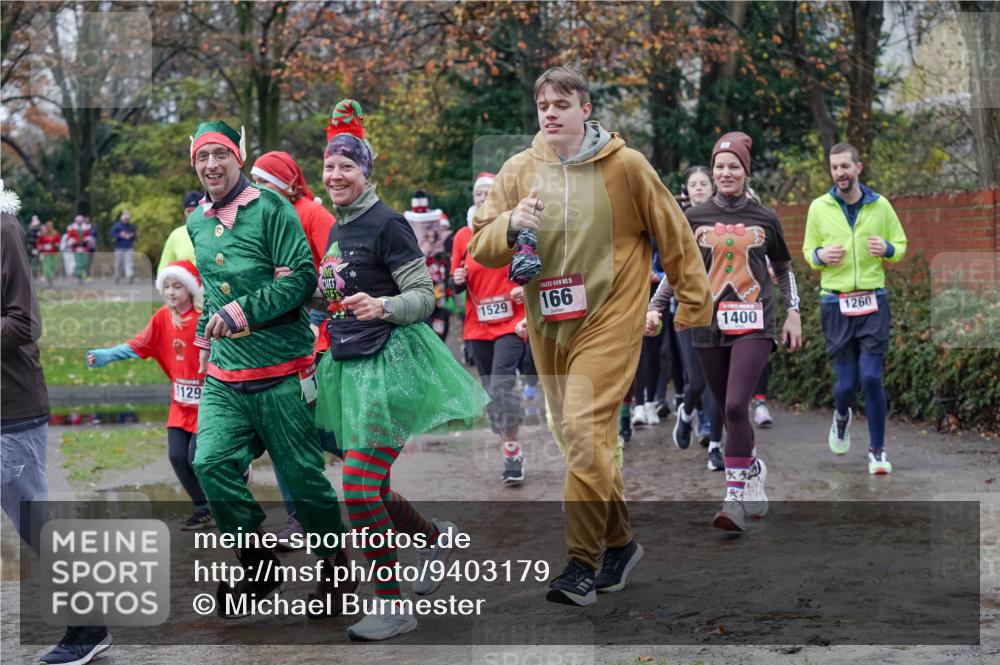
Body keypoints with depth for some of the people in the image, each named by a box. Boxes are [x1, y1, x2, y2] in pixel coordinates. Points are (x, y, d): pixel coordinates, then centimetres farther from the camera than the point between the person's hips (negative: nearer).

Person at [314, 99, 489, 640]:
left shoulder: (387, 224, -11)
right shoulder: (335, 230, 12)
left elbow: (423, 296, -14)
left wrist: (380, 307, -30)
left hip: (386, 363, -8)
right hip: (347, 366, 8)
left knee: (359, 487, -12)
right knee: (371, 488, 14)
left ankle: (392, 606, -2)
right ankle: (434, 536, 40)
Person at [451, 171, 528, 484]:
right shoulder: (463, 236, 6)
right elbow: (457, 284, 13)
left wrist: (527, 286, -11)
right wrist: (458, 281, -9)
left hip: (511, 321, -4)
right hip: (478, 326, 4)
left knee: (502, 383, -18)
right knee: (490, 390, 9)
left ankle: (513, 449, -7)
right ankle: (511, 451, 22)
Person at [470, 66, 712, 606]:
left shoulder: (625, 166, -4)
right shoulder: (519, 171, 4)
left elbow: (674, 237, 2)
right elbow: (480, 248, 2)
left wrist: (693, 307, 2)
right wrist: (511, 223, -19)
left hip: (609, 322, -5)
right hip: (547, 325, 5)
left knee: (584, 431, -19)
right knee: (581, 442, 12)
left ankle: (582, 562, -13)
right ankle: (619, 541, 29)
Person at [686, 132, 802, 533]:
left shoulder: (764, 218, 5)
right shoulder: (695, 217, 6)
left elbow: (783, 268, 16)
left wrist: (793, 314, 12)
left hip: (754, 323, -2)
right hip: (709, 324, 2)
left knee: (736, 405, -19)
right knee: (728, 411, 8)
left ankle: (736, 496, -16)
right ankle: (754, 471, 33)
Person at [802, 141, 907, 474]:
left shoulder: (880, 205, 3)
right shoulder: (819, 207, 2)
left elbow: (901, 245, 12)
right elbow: (808, 251, 11)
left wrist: (887, 249, -11)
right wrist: (820, 256, -12)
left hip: (873, 301, 0)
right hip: (836, 303, 0)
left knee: (871, 377, -9)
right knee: (847, 381, 2)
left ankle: (877, 450, 4)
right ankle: (842, 417, 37)